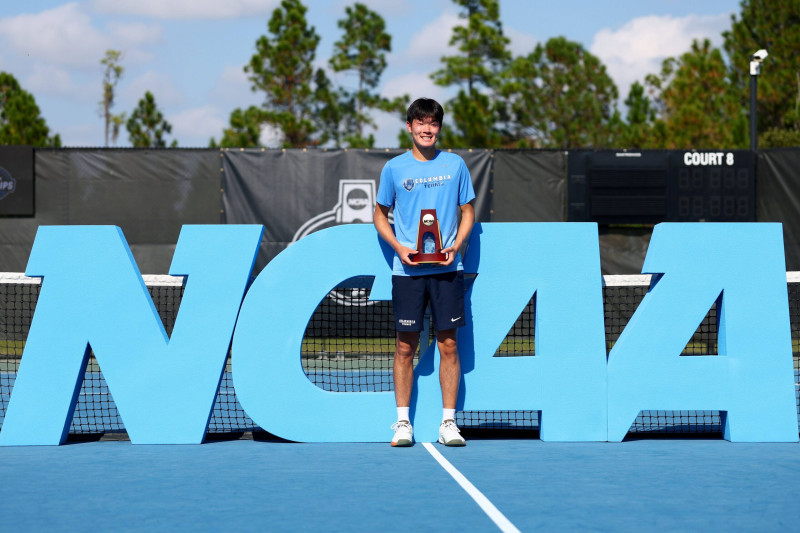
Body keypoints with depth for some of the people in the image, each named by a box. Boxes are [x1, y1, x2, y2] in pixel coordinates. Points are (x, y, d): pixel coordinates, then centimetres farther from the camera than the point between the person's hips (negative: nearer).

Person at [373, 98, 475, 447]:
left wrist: (456, 245, -6)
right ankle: (403, 422, 7)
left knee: (448, 344, 0)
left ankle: (448, 422, 4)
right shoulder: (394, 168, 5)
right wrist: (399, 248, -5)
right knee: (406, 345, 0)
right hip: (407, 269, 0)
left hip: (446, 268, 0)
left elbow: (468, 211, 12)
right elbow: (380, 215, 12)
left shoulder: (455, 165, 6)